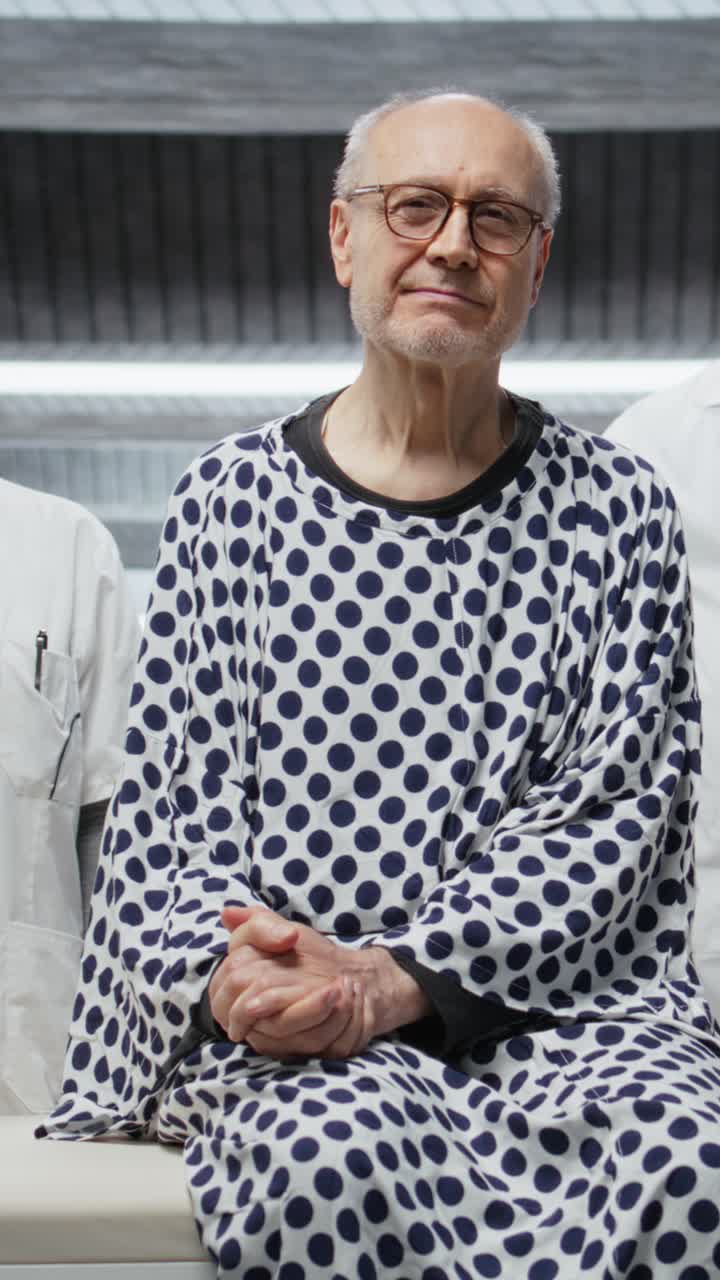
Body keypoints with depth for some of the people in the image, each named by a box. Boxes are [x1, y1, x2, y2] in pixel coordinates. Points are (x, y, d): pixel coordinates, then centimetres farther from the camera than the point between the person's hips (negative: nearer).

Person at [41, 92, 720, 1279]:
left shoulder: (615, 509, 9)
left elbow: (619, 801, -1)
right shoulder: (235, 494, 10)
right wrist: (232, 975, -15)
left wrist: (399, 974, -15)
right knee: (341, 1157, -35)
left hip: (564, 993, 1)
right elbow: (171, 799, 6)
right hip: (283, 1020, -1)